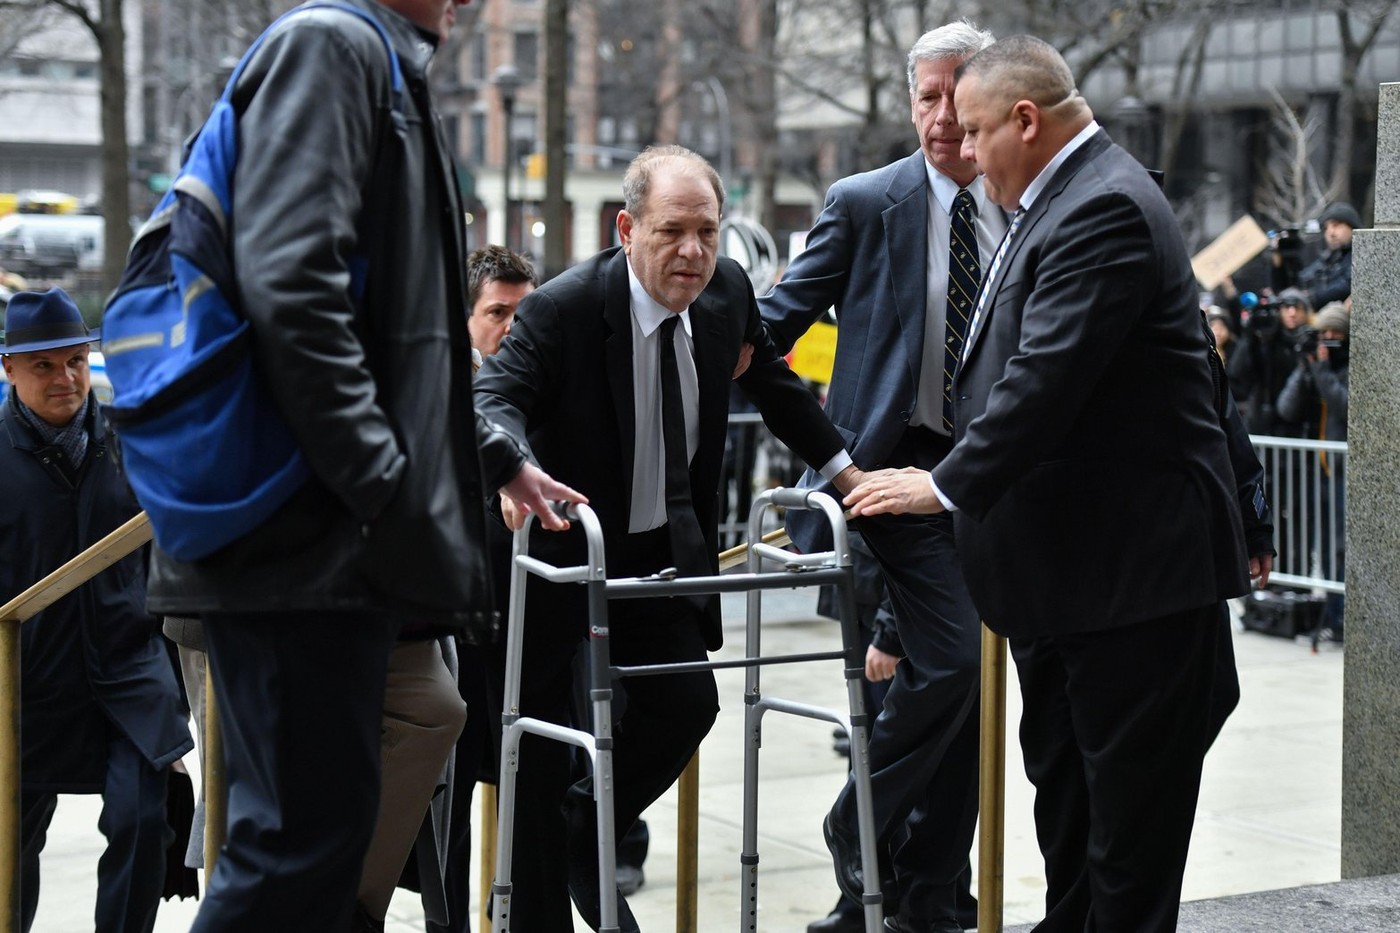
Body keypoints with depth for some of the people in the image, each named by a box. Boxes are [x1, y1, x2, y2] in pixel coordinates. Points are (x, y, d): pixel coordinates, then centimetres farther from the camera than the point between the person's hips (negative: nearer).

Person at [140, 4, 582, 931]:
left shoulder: (391, 74, 23)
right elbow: (291, 287, -22)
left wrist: (497, 457, 31)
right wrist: (387, 492, -23)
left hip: (348, 540, 10)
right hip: (310, 536, -10)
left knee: (330, 826, 13)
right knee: (305, 831, -10)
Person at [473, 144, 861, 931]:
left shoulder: (729, 290, -5)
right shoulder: (562, 307, -22)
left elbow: (773, 382, 13)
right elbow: (496, 395, -33)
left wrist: (843, 467, 11)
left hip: (663, 545, 5)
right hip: (560, 543, -5)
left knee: (686, 706, 3)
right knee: (541, 743, 2)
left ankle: (582, 832, 30)